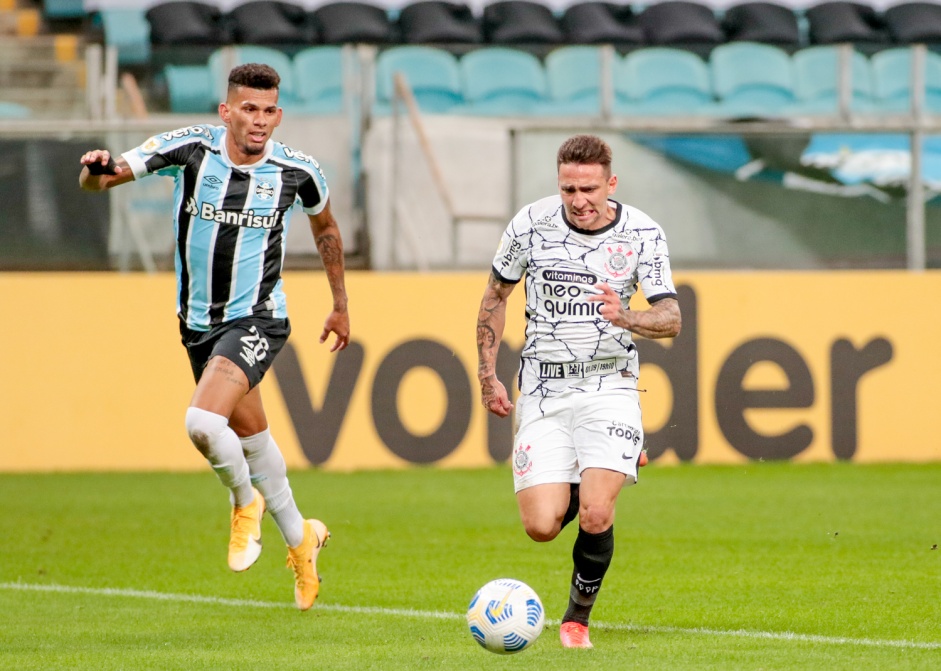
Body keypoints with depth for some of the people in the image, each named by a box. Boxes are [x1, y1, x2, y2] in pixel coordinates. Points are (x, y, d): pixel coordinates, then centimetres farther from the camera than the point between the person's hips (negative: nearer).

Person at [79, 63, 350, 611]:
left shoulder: (297, 170, -10)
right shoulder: (191, 148, -12)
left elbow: (326, 227, 11)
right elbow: (100, 180, -13)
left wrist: (341, 307, 19)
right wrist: (97, 170, -38)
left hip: (258, 319, -3)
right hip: (198, 323, 3)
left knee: (204, 422, -25)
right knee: (251, 436, 17)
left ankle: (246, 503, 3)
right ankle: (299, 538, 37)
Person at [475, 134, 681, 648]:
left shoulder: (643, 234, -7)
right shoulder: (531, 224, -4)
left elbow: (671, 319, -11)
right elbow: (495, 295, 11)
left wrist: (627, 318, -33)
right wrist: (487, 375, 9)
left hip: (609, 385, -1)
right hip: (543, 389, 1)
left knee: (595, 517, -20)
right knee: (541, 527, -9)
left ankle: (578, 618, 6)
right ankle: (591, 482, 28)